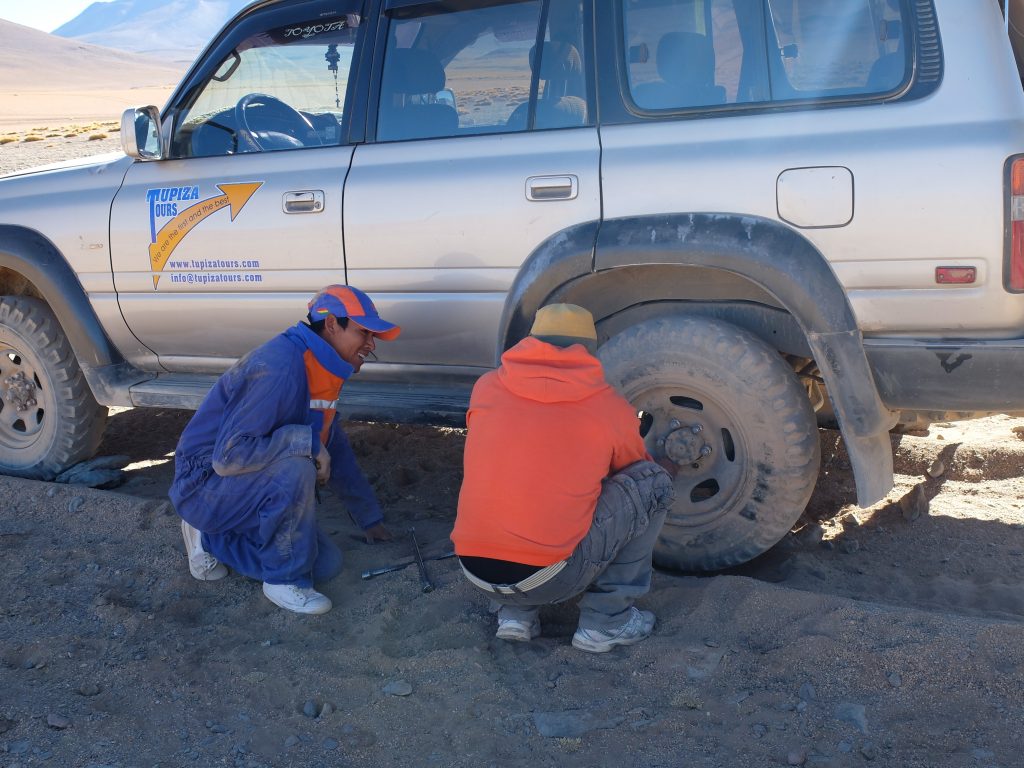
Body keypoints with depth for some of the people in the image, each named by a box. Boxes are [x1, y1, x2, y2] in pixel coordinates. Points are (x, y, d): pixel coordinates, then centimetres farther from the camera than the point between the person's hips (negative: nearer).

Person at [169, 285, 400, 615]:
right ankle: (285, 580, -14)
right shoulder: (280, 367, -27)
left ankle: (211, 539, 15)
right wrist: (307, 441, -29)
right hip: (205, 484, -9)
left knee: (327, 565, 1)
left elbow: (337, 452, 17)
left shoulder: (321, 373, 6)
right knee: (295, 469, -35)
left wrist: (370, 518, 20)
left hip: (251, 487, 9)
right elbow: (229, 455, -32)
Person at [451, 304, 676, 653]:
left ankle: (514, 612, 17)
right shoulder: (613, 408, 3)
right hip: (551, 578, -4)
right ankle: (606, 619, 12)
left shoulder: (485, 387, 9)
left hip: (476, 572, 4)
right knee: (654, 483, 10)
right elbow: (635, 471, 23)